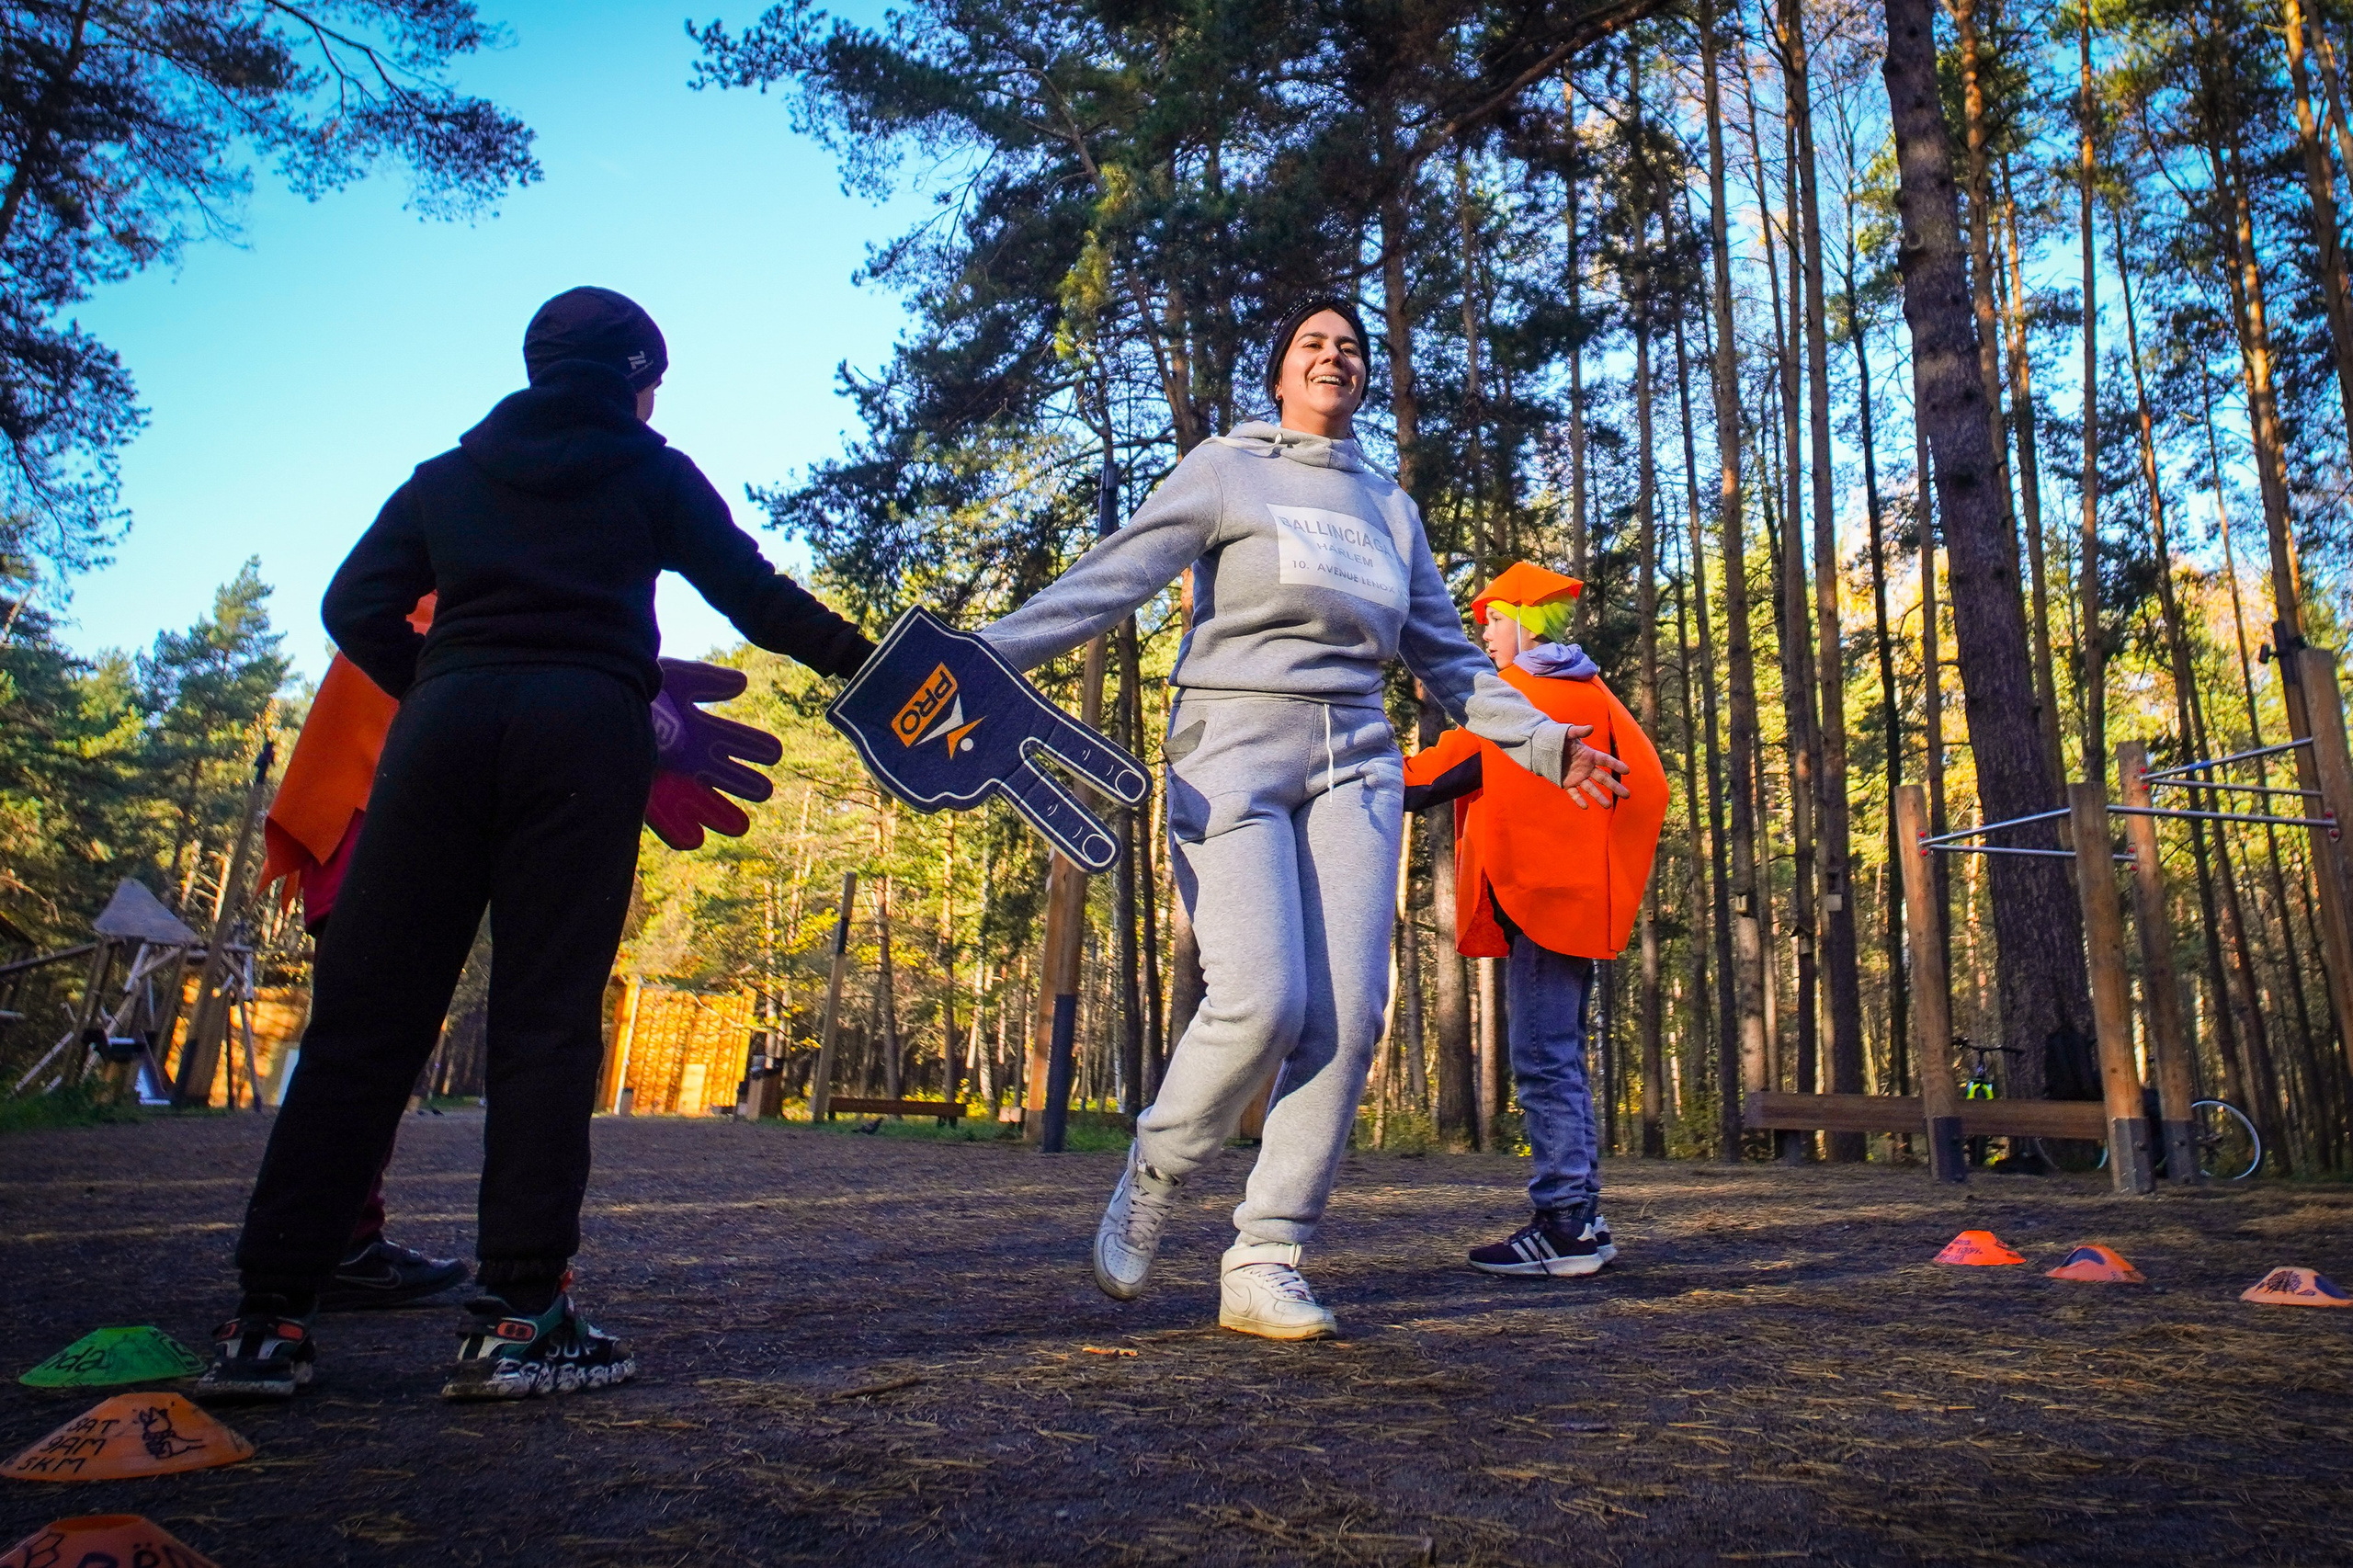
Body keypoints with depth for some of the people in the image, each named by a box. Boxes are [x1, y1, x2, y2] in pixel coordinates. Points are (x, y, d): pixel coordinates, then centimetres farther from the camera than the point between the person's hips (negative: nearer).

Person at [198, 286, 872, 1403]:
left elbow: (356, 609, 12)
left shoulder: (449, 475, 22)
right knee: (547, 1014, -3)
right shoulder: (650, 472, 14)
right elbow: (751, 591, 8)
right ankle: (515, 1315, -6)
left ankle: (268, 1317, 2)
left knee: (365, 1011, 2)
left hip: (446, 725, 3)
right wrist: (861, 658, 16)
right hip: (587, 727, -3)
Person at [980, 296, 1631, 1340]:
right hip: (1233, 752, -4)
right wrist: (985, 657, -16)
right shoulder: (1224, 470, 7)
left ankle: (1264, 1261, 1)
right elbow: (1112, 578, -4)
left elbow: (1447, 656, 24)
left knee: (1348, 1012, -9)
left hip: (1353, 764, 5)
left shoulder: (1389, 505, 21)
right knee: (1262, 1001, -19)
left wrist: (1548, 743, 18)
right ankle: (1147, 1189, 8)